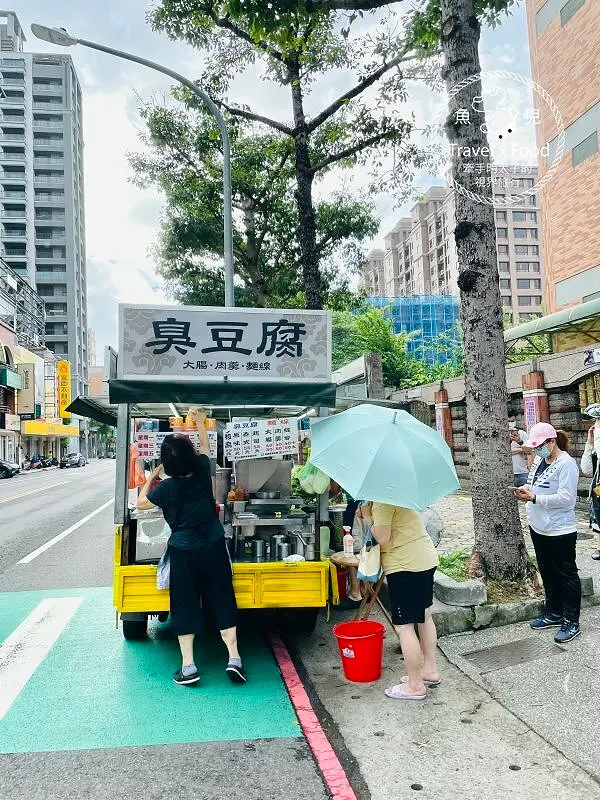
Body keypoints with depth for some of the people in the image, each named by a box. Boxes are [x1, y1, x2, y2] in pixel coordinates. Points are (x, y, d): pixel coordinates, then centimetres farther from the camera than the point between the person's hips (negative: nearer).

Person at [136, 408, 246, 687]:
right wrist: (200, 421, 29)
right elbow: (205, 446, 15)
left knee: (185, 605, 9)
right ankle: (234, 658, 7)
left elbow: (140, 502, 4)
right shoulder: (203, 471, -7)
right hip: (214, 547, 3)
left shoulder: (167, 488, -15)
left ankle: (188, 666, 12)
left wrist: (153, 474, 13)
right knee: (222, 600, 10)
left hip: (183, 552, -3)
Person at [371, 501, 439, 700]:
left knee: (404, 626, 1)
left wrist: (370, 522, -6)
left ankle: (415, 686, 12)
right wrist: (366, 512, 4)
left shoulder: (382, 500, -21)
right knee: (424, 616, 22)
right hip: (426, 559, 11)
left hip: (404, 566, -10)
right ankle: (430, 670, 36)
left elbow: (382, 537, -23)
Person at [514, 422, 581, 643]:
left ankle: (571, 622, 17)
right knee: (547, 573, 18)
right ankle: (554, 614, 32)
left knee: (567, 574, 5)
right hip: (538, 527, 9)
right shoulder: (539, 460, 8)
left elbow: (565, 498, -24)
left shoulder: (566, 464, -19)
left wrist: (534, 498, -24)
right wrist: (526, 489, -2)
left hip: (560, 531, -9)